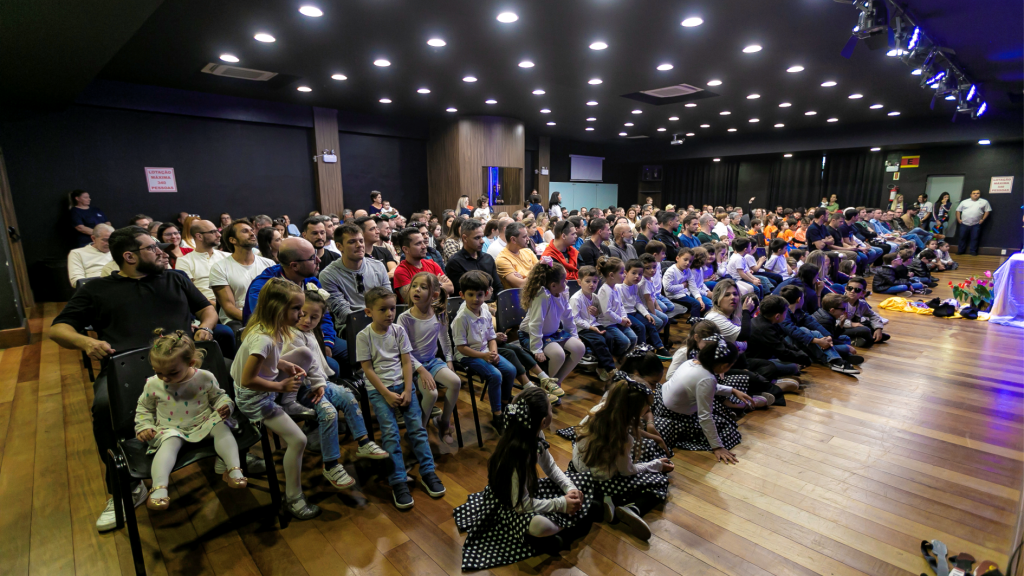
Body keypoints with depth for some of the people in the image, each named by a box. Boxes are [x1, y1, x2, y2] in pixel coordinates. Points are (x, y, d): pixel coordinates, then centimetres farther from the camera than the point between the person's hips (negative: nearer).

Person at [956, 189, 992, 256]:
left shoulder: (984, 202, 7)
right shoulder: (964, 202, 10)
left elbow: (987, 211, 8)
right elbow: (958, 210, 12)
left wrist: (982, 219, -2)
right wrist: (958, 219, 2)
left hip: (976, 224, -1)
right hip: (964, 224, 1)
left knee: (974, 238, 1)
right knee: (962, 238, 7)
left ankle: (973, 251, 9)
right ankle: (960, 251, 15)